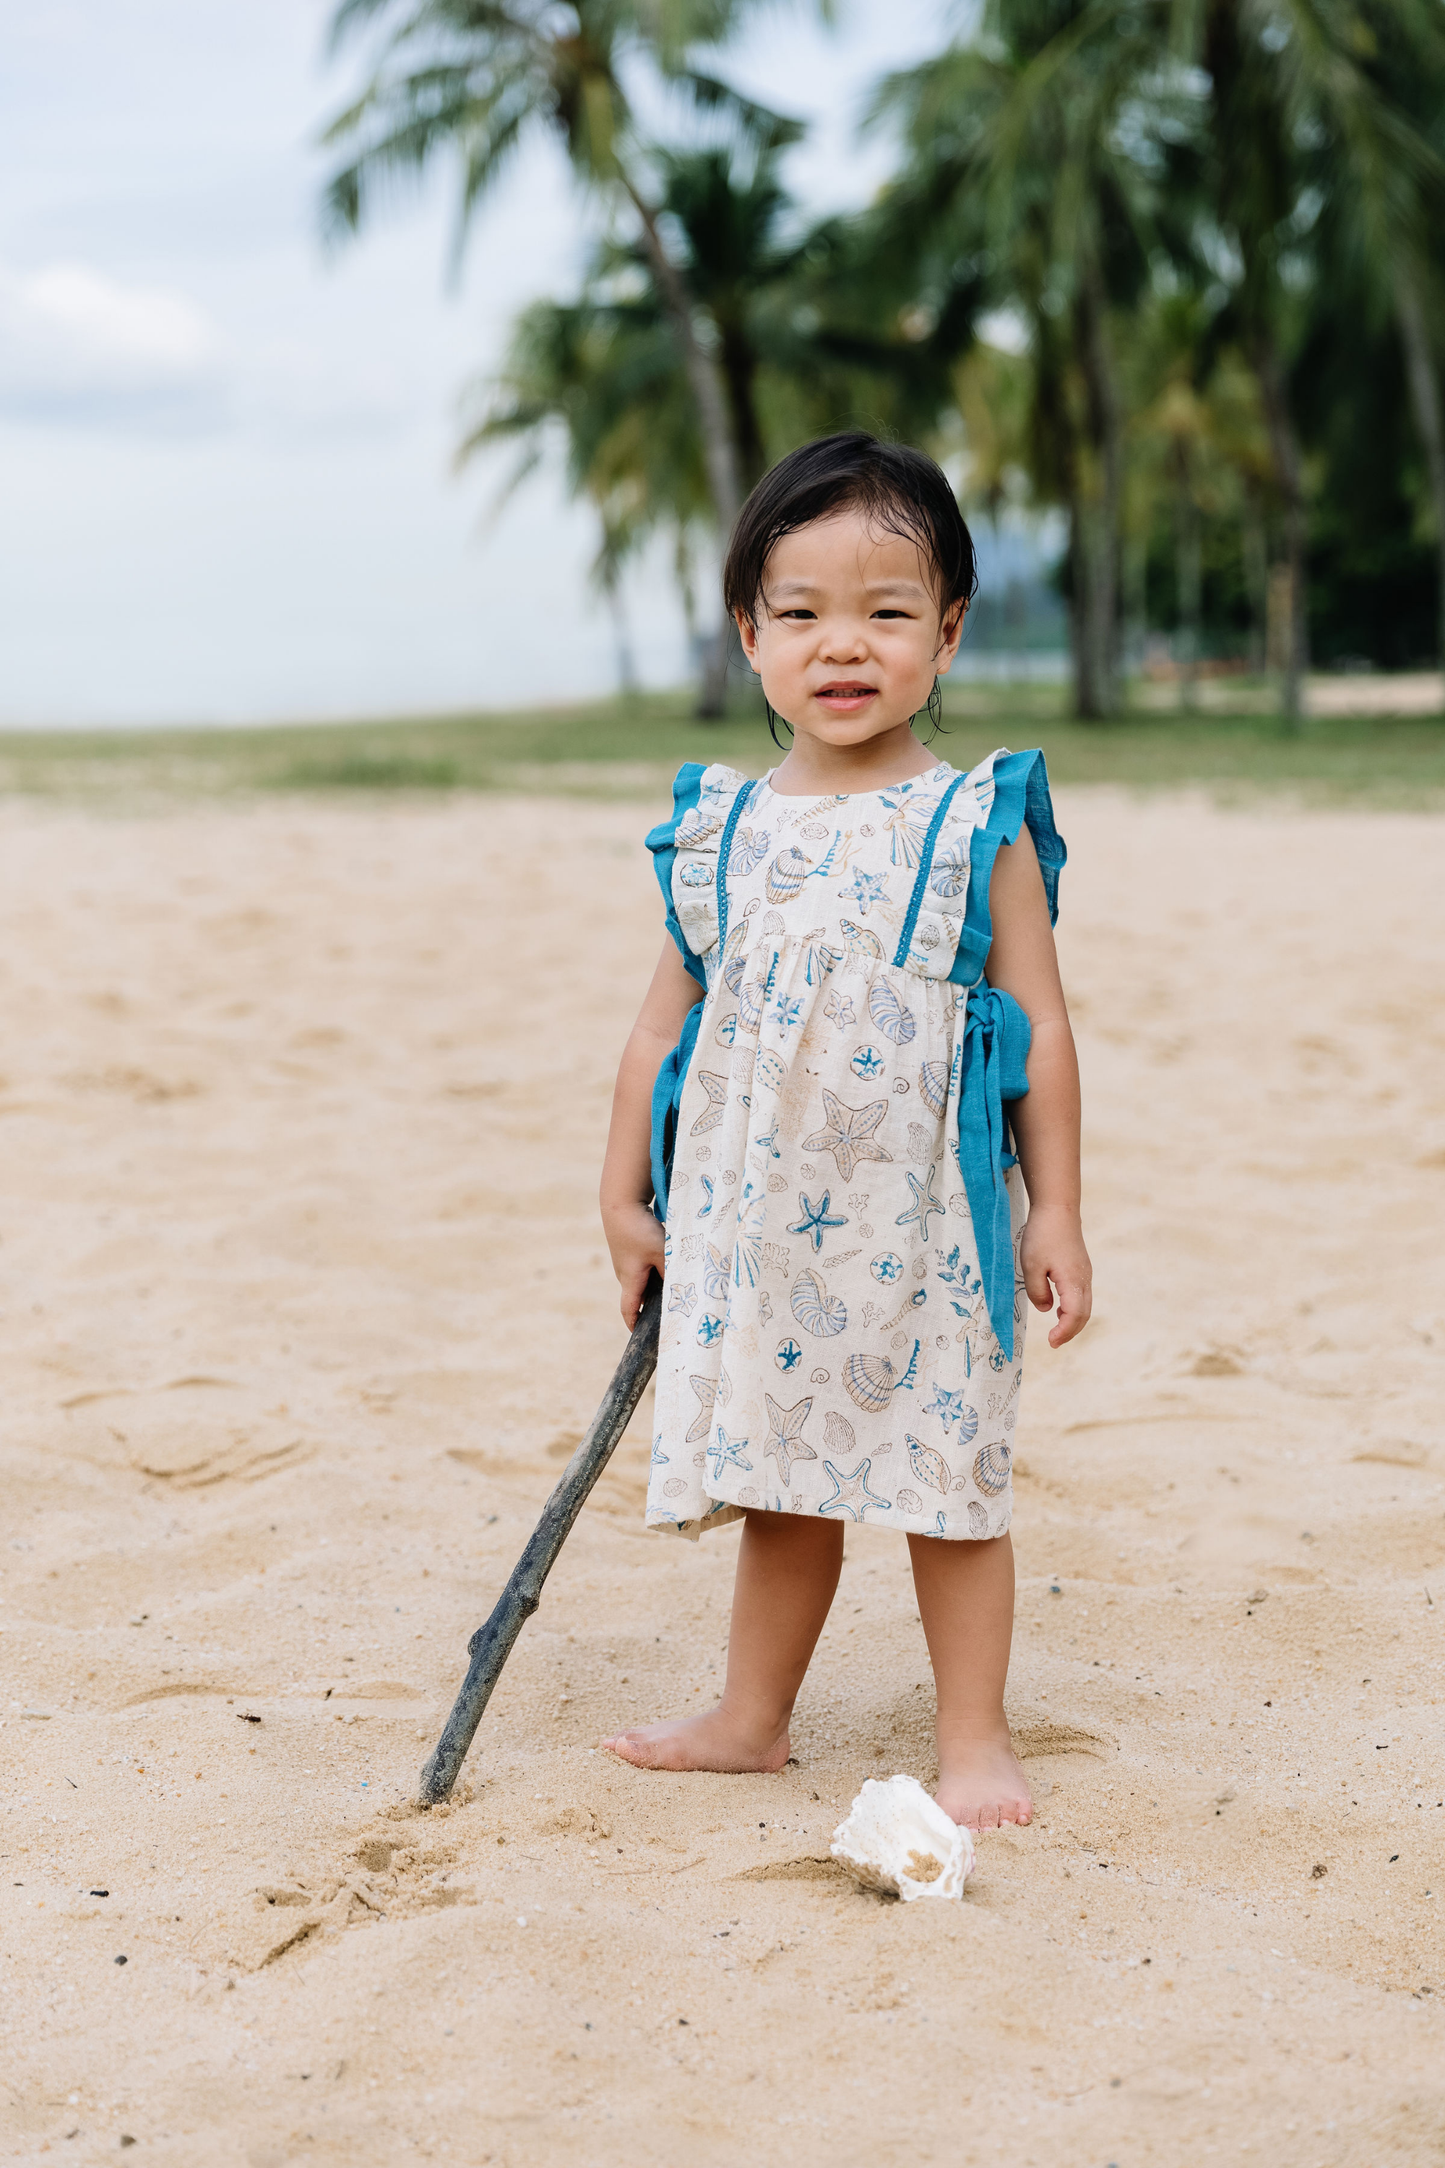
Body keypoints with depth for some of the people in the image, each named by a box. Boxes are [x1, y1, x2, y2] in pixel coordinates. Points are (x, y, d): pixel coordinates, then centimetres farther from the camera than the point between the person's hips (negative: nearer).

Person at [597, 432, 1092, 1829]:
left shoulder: (980, 825, -4)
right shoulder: (720, 829, 4)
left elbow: (1039, 1029, -3)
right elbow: (665, 1027, 11)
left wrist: (1054, 1212, -4)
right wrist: (626, 1200, 11)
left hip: (925, 1220, -3)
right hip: (757, 1219, 3)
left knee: (947, 1477, 5)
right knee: (780, 1482, 15)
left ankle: (975, 1739, 19)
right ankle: (751, 1720, 30)